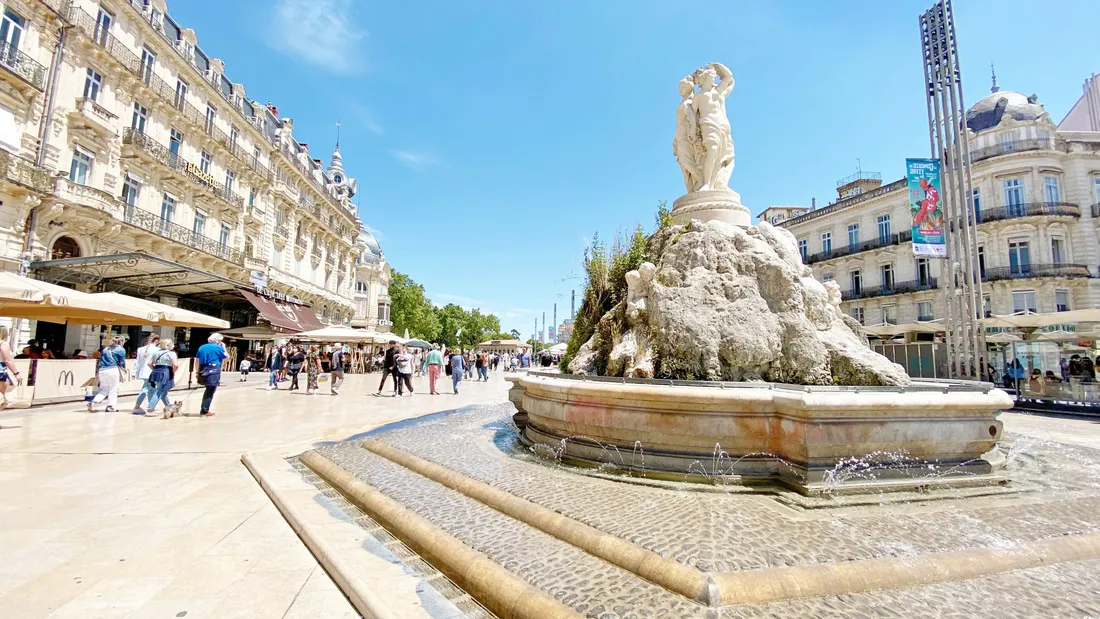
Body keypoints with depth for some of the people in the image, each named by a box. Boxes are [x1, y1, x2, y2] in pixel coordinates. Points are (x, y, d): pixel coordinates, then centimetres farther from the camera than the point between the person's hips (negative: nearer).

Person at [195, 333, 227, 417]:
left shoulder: (202, 347, 11)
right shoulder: (218, 348, -6)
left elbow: (197, 361, 11)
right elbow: (226, 357, 6)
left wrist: (198, 371, 15)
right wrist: (224, 347, 13)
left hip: (203, 371, 6)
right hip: (214, 371, -6)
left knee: (208, 390, 22)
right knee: (210, 392, 1)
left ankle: (204, 409, 26)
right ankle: (204, 411, 3)